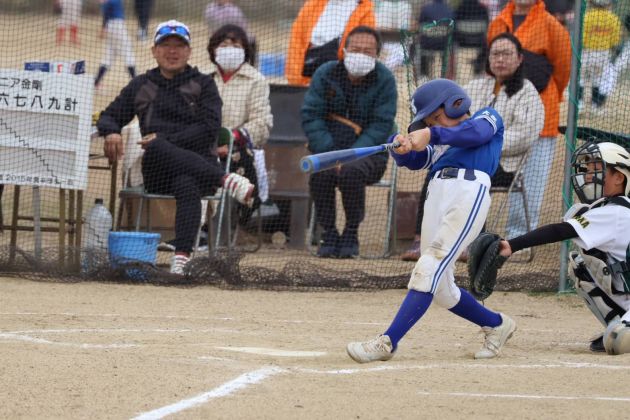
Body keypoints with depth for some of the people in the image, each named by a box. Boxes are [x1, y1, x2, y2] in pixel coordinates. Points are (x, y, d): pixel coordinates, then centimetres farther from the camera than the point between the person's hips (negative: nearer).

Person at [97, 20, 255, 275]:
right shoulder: (141, 86, 22)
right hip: (157, 174, 2)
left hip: (199, 162, -2)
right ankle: (226, 180, -44)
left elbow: (209, 129, 0)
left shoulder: (203, 84, 13)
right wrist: (111, 132, -4)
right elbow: (109, 116, 22)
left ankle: (182, 257, -55)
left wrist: (165, 140, -10)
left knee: (187, 184, -40)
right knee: (156, 148, -37)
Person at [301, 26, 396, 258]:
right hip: (330, 147, 2)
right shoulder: (326, 74, 2)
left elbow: (381, 126, -8)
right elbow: (310, 116, -3)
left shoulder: (384, 80, -2)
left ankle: (351, 234, -14)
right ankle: (328, 234, -12)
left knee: (352, 172, -36)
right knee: (320, 174, -32)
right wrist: (330, 153, -19)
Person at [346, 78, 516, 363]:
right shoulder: (440, 144, 30)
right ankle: (496, 325, 27)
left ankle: (388, 343, -24)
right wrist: (401, 146, -12)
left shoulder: (488, 118, 15)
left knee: (428, 271, -17)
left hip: (470, 192, -7)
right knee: (442, 290, 6)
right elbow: (414, 160, 11)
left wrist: (432, 135, -22)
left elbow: (475, 132, -9)